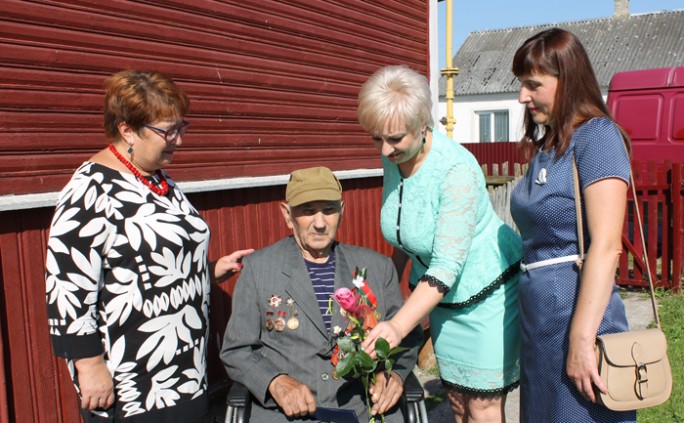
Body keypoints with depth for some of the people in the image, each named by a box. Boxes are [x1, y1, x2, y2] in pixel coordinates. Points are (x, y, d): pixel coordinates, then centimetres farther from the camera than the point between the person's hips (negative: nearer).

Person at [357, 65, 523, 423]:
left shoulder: (458, 170, -28)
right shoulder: (391, 158, -6)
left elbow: (447, 266, -31)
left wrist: (398, 326, -38)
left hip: (490, 292, -7)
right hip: (442, 299, 7)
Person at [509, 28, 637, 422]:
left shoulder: (597, 135, -12)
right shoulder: (547, 146, 12)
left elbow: (605, 246, -19)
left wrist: (581, 340, -21)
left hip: (578, 311, -8)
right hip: (539, 315, 8)